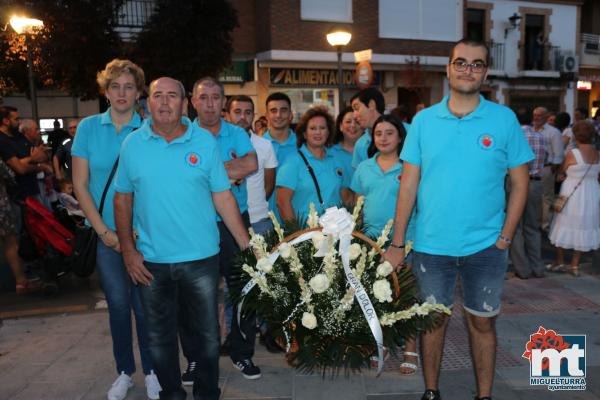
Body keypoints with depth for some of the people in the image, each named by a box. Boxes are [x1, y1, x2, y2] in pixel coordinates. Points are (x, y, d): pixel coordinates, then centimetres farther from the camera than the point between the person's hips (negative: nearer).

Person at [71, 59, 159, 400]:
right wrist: (104, 231, -7)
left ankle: (151, 370, 24)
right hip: (105, 235, 2)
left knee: (144, 305, 5)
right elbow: (80, 185, 0)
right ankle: (125, 371, 29)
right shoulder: (88, 127, 1)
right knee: (118, 304, 11)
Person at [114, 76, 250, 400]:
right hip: (150, 261, 2)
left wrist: (247, 246, -5)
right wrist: (128, 250, 0)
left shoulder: (205, 141, -3)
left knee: (207, 335, 11)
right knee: (160, 337, 16)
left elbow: (223, 197, -2)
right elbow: (122, 199, 6)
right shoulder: (132, 144, 1)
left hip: (201, 258, -1)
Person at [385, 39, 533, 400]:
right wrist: (397, 243, -3)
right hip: (431, 245, 1)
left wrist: (505, 238, -7)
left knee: (482, 322, 14)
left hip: (485, 247, 0)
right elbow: (409, 183, -1)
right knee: (434, 319, 15)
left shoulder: (505, 119, -2)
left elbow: (520, 183, 0)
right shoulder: (424, 120, 0)